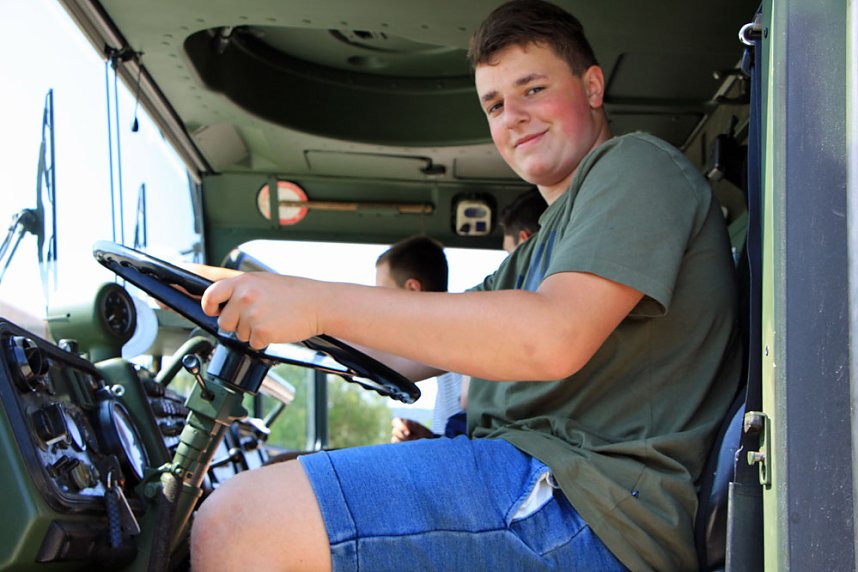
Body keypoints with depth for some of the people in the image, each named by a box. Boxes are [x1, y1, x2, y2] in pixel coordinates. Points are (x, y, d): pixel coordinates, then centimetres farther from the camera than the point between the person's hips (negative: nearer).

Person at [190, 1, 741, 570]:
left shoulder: (638, 165, -1)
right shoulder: (543, 245, 31)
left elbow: (553, 339, -21)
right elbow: (413, 355, 28)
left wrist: (323, 303, -21)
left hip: (597, 512, -10)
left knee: (236, 526, -23)